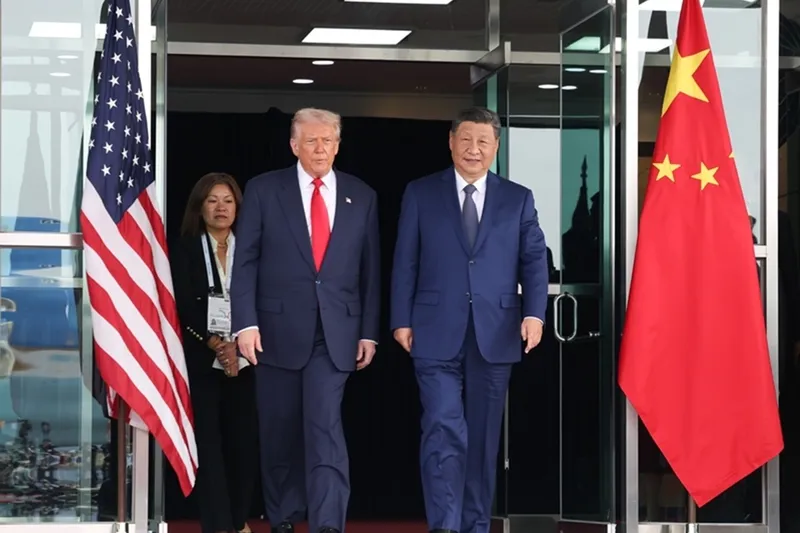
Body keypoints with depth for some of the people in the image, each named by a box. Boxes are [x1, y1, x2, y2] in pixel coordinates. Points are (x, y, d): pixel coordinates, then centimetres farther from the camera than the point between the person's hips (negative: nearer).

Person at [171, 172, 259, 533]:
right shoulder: (185, 249, 5)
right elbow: (183, 306, -3)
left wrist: (236, 344, -11)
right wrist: (214, 344, -14)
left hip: (244, 358, 2)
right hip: (200, 358, -2)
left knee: (244, 438, 0)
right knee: (207, 439, -6)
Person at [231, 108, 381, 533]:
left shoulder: (362, 197, 8)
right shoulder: (263, 190, 2)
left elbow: (371, 270, 9)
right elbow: (245, 262, -1)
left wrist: (369, 332, 4)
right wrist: (246, 323, -9)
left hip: (336, 331, 0)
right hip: (278, 329, 0)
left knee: (325, 428, -11)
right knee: (279, 433, 8)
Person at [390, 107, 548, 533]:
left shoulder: (518, 199, 10)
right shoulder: (420, 194, 6)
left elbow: (534, 260, 6)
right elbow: (405, 262, 5)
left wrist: (534, 313, -9)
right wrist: (402, 321, -2)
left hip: (494, 335, 2)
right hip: (437, 334, -2)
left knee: (483, 438, 8)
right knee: (444, 432, -11)